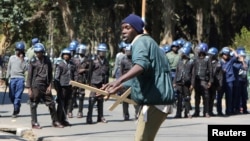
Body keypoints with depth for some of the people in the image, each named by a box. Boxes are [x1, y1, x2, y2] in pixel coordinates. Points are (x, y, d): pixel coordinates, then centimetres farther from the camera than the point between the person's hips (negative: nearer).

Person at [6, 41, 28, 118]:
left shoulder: (23, 60, 3)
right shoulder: (12, 58, 13)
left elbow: (25, 68, -11)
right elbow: (9, 68, 17)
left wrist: (22, 60, -14)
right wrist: (7, 77, 14)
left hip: (20, 79, -4)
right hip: (12, 78, 4)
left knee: (18, 96, -8)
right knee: (11, 96, 7)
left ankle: (15, 111, -4)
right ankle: (17, 107, 29)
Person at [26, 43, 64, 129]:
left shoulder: (47, 60, 6)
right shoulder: (33, 61, -3)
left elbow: (50, 74, 10)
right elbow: (29, 75, -2)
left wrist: (49, 86, -1)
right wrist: (29, 88, -7)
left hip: (45, 86, 3)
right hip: (35, 86, -3)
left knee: (51, 103, 5)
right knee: (34, 105, 1)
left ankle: (55, 122, 16)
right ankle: (34, 123, 9)